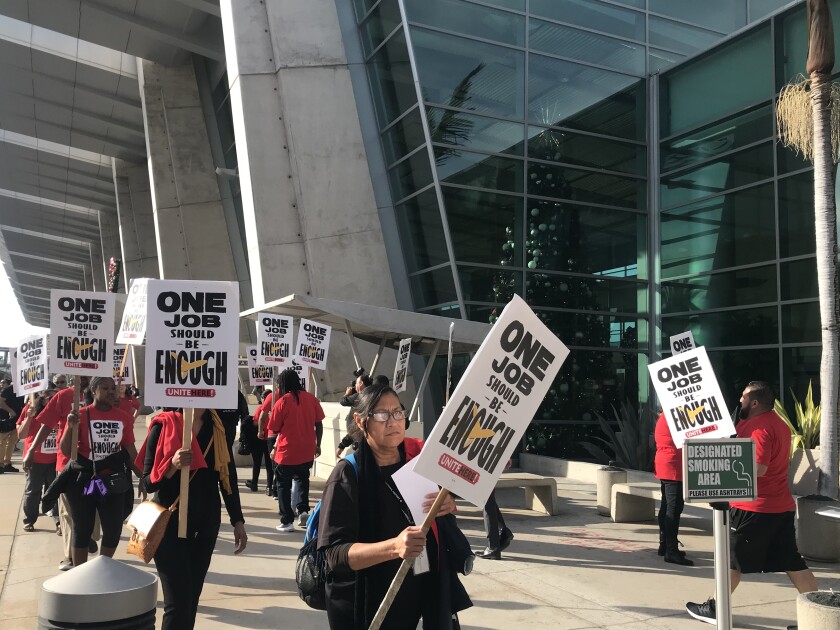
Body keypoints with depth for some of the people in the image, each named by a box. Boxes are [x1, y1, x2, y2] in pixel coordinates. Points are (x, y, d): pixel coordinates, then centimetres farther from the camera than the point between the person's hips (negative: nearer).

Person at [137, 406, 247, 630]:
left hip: (206, 522, 4)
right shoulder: (163, 426, -10)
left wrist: (237, 521, 6)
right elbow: (148, 482, -10)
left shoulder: (217, 427, 2)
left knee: (192, 597, 12)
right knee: (178, 601, -8)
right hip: (170, 522, -4)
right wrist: (173, 465, -28)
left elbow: (228, 476, 7)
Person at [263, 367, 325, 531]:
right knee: (302, 478, 26)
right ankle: (303, 510, 12)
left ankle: (287, 521, 10)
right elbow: (319, 424, 2)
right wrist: (317, 444, 14)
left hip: (287, 452, -4)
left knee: (283, 485, 11)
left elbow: (274, 430, -4)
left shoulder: (282, 401, -11)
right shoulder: (311, 398, -1)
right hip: (307, 451, 4)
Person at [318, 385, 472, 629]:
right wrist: (393, 547, -38)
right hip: (365, 607, -4)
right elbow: (335, 553, -23)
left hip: (422, 597, 4)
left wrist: (449, 506, -12)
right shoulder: (348, 474, -16)